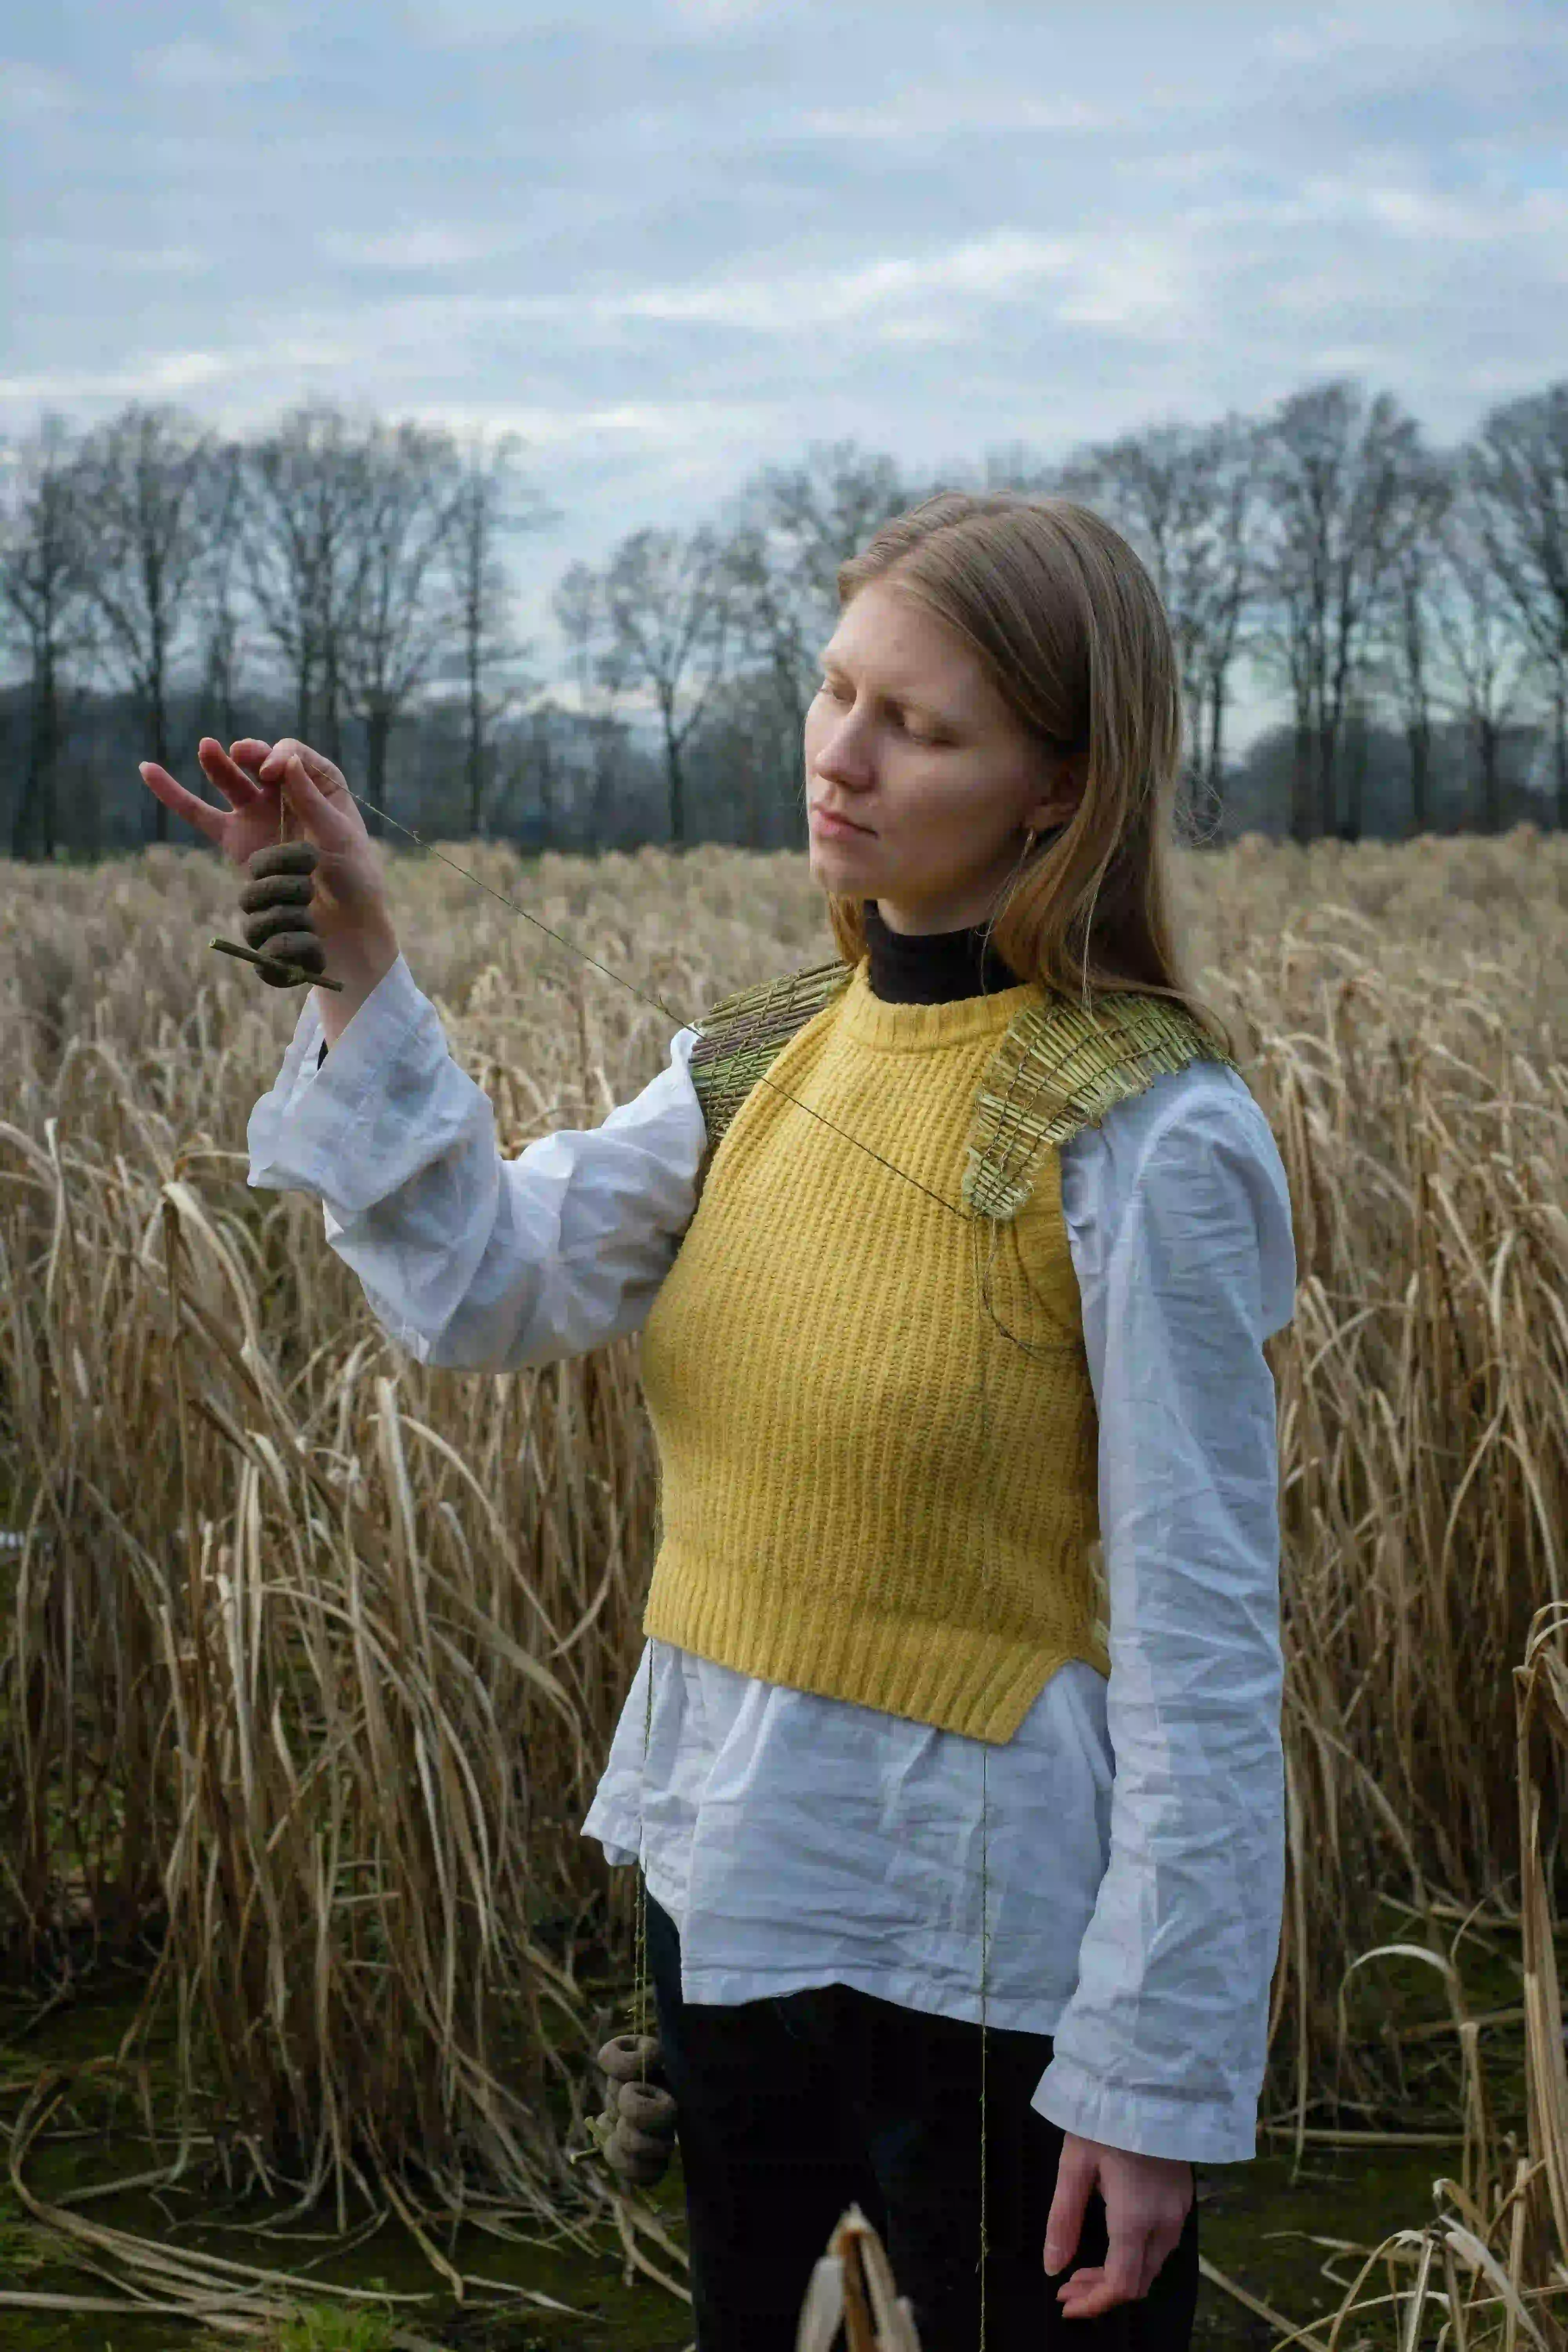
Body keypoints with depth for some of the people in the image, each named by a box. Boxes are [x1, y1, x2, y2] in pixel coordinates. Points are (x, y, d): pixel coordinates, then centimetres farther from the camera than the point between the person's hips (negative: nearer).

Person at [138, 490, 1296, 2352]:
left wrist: (1156, 2077, -15)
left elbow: (1203, 1646, -17)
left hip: (987, 1946, -7)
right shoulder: (771, 1071, 3)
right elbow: (485, 1285, -5)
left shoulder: (1145, 1144, -18)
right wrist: (351, 964, -13)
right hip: (735, 1894, 7)